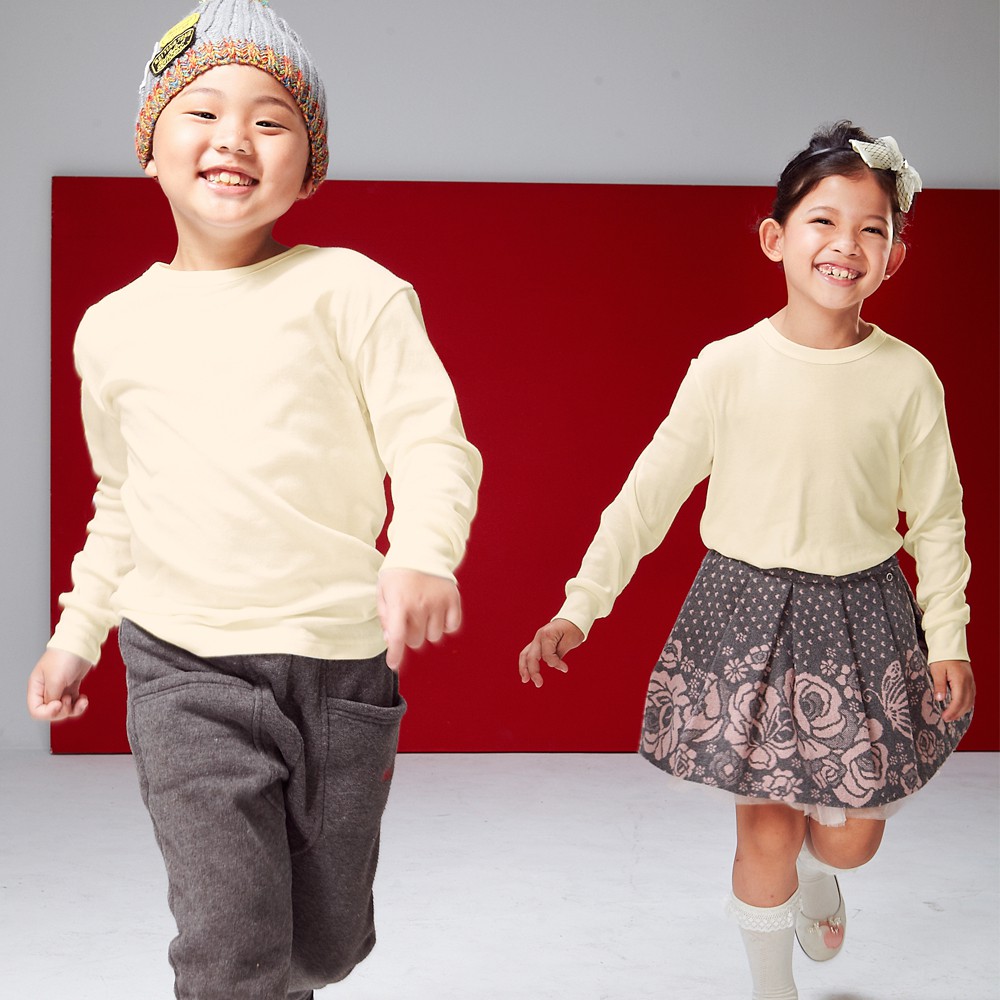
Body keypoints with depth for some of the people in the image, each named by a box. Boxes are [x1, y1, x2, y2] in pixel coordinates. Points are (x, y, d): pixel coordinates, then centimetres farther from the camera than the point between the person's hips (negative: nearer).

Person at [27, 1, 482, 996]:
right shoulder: (112, 328, 8)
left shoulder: (350, 290, -4)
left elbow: (432, 444, -10)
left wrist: (421, 555, -29)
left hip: (339, 658, -1)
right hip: (183, 667, 1)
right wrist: (76, 632, 21)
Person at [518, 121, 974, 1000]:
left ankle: (820, 881, 48)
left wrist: (949, 638, 1)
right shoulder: (727, 368, -9)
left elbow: (938, 520, 3)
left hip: (862, 618, 2)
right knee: (767, 829, 6)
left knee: (851, 835, 10)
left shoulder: (907, 377, -6)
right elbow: (652, 490, -6)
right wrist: (579, 607, -11)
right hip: (748, 608, -1)